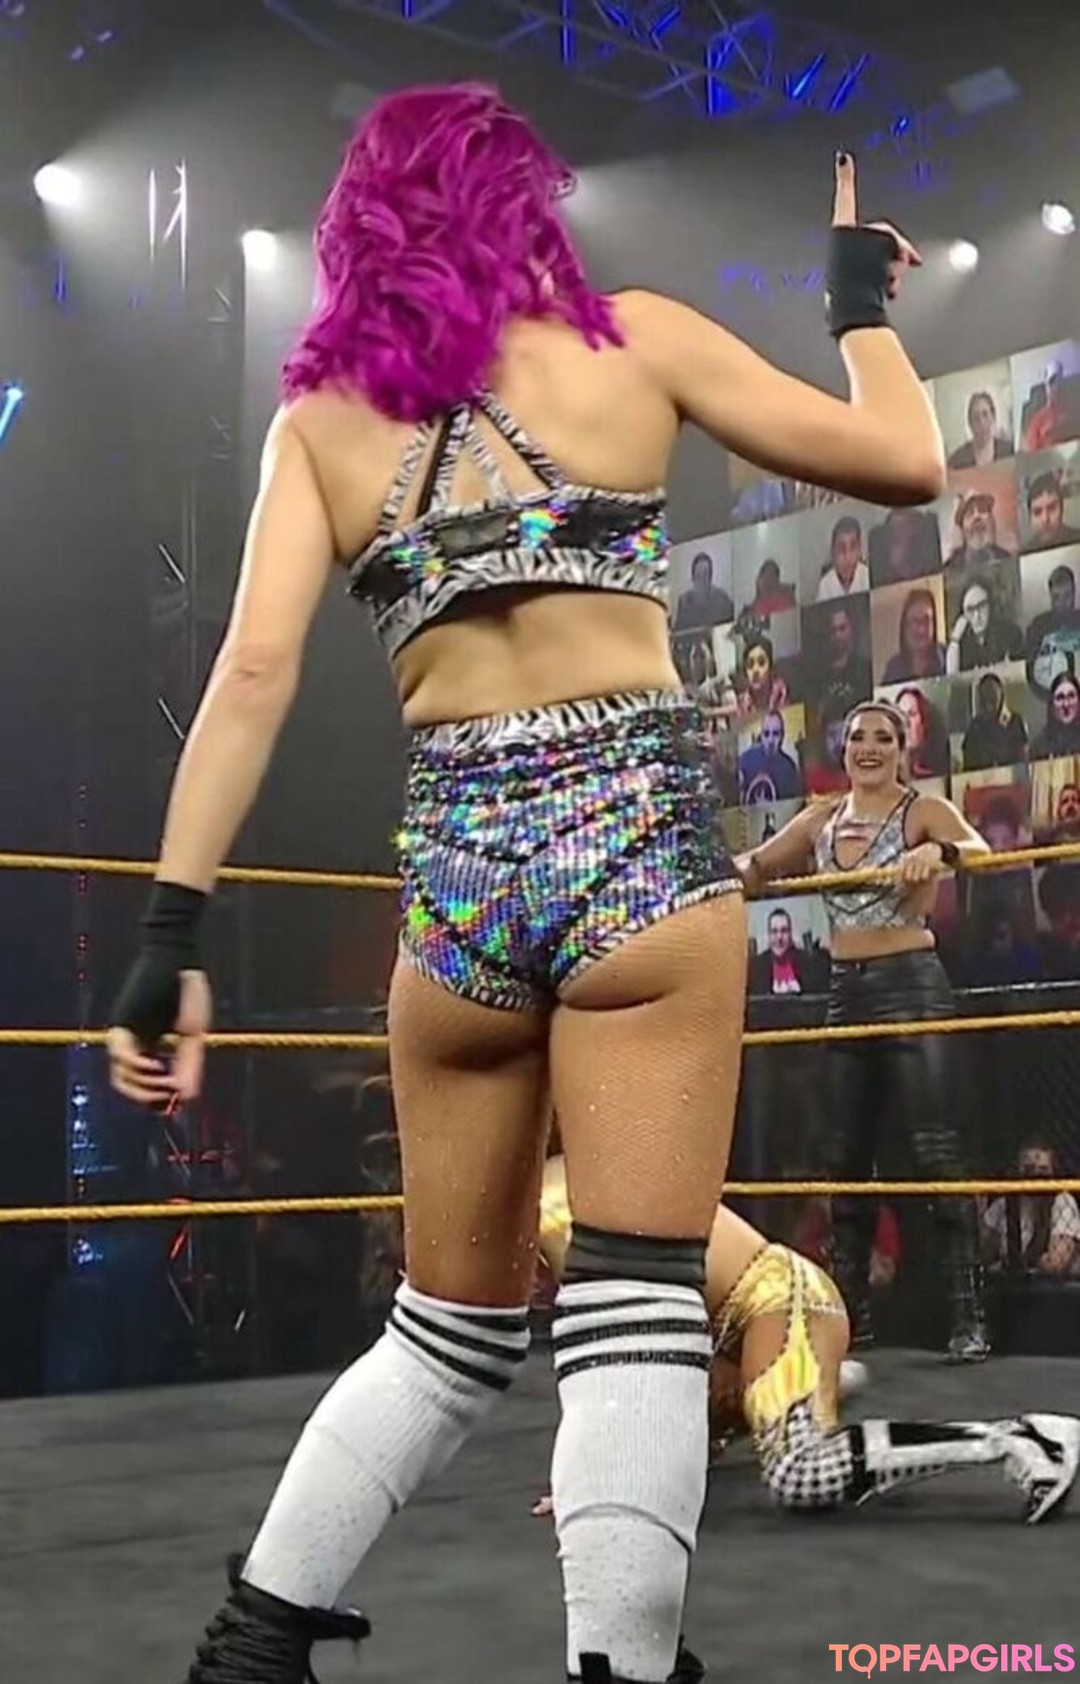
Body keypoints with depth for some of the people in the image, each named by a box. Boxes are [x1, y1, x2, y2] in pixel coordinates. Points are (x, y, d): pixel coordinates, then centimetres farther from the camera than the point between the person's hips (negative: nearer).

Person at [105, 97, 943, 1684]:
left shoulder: (319, 412, 11)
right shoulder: (632, 337, 7)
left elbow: (253, 672, -1)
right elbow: (905, 461, 9)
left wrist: (173, 931, -3)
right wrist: (862, 297, 27)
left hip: (454, 872, 3)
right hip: (637, 835, -3)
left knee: (452, 1326, 17)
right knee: (635, 1312, -3)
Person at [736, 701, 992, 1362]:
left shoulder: (925, 811, -4)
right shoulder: (821, 821, 13)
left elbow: (979, 848, -22)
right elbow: (755, 869, 17)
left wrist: (938, 853, -44)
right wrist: (734, 868, -7)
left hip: (911, 986, -6)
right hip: (845, 992, 6)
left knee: (936, 1152, -10)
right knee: (846, 1157, 10)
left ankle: (969, 1315, -8)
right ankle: (851, 1308, 21)